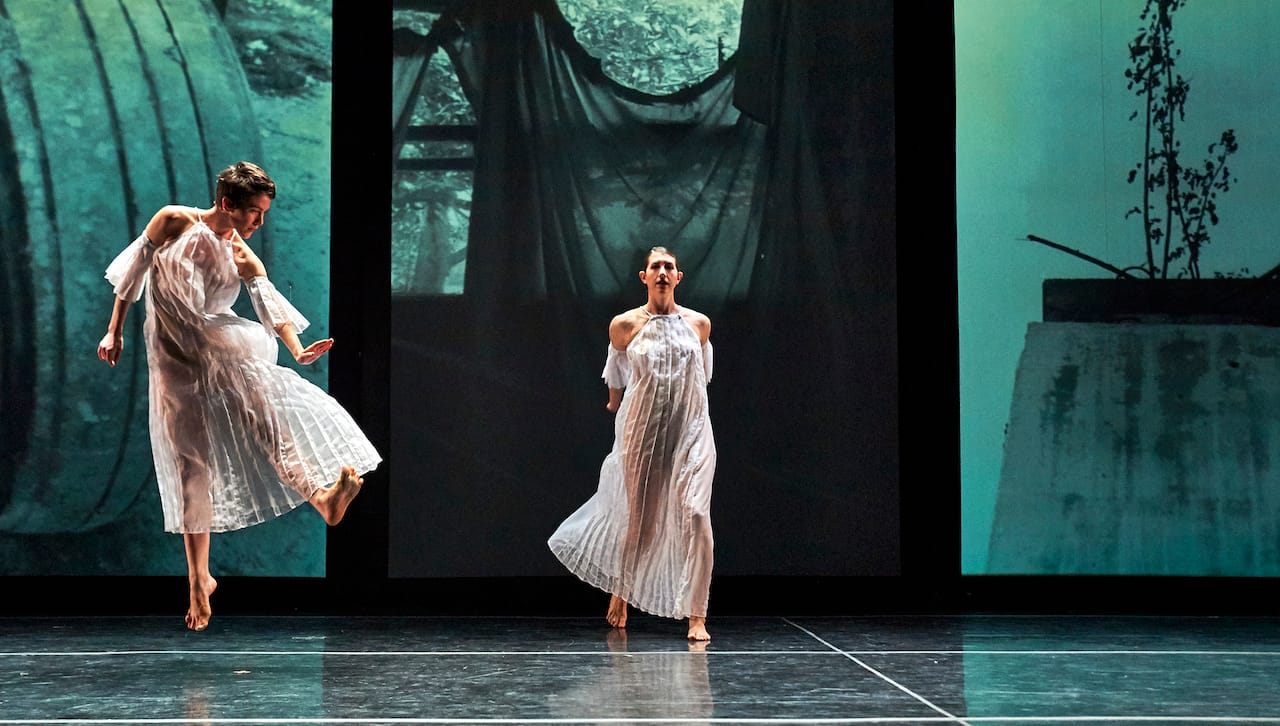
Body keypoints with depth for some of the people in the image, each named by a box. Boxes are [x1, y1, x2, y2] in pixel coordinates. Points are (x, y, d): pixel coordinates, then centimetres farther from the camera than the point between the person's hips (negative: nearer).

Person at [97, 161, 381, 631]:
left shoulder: (243, 259, 6)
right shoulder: (174, 222, -2)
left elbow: (272, 305, -5)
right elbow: (133, 270, 6)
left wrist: (297, 350, -22)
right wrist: (115, 331, 7)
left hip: (222, 354, 3)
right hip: (174, 361, -3)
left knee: (269, 402, -26)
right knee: (191, 464, -2)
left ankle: (323, 496, -43)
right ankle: (199, 580, 8)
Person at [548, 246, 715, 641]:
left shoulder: (699, 324, 6)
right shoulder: (624, 326, 1)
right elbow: (615, 386, 17)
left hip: (690, 431, 1)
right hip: (642, 432, 0)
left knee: (694, 512, -15)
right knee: (639, 519, 6)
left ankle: (697, 617, -13)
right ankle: (620, 592, 34)